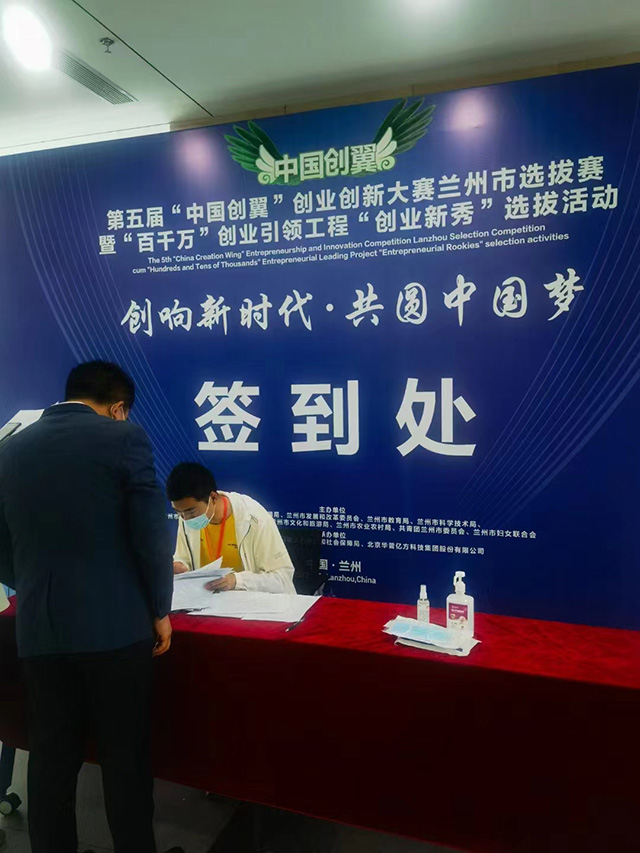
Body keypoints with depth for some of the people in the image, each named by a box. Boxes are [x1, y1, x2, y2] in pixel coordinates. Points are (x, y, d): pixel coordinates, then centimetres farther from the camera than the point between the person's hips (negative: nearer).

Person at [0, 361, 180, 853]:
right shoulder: (125, 439, -8)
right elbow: (152, 533, -11)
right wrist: (160, 610, 1)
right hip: (115, 626, -4)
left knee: (51, 758, 18)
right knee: (126, 756, 13)